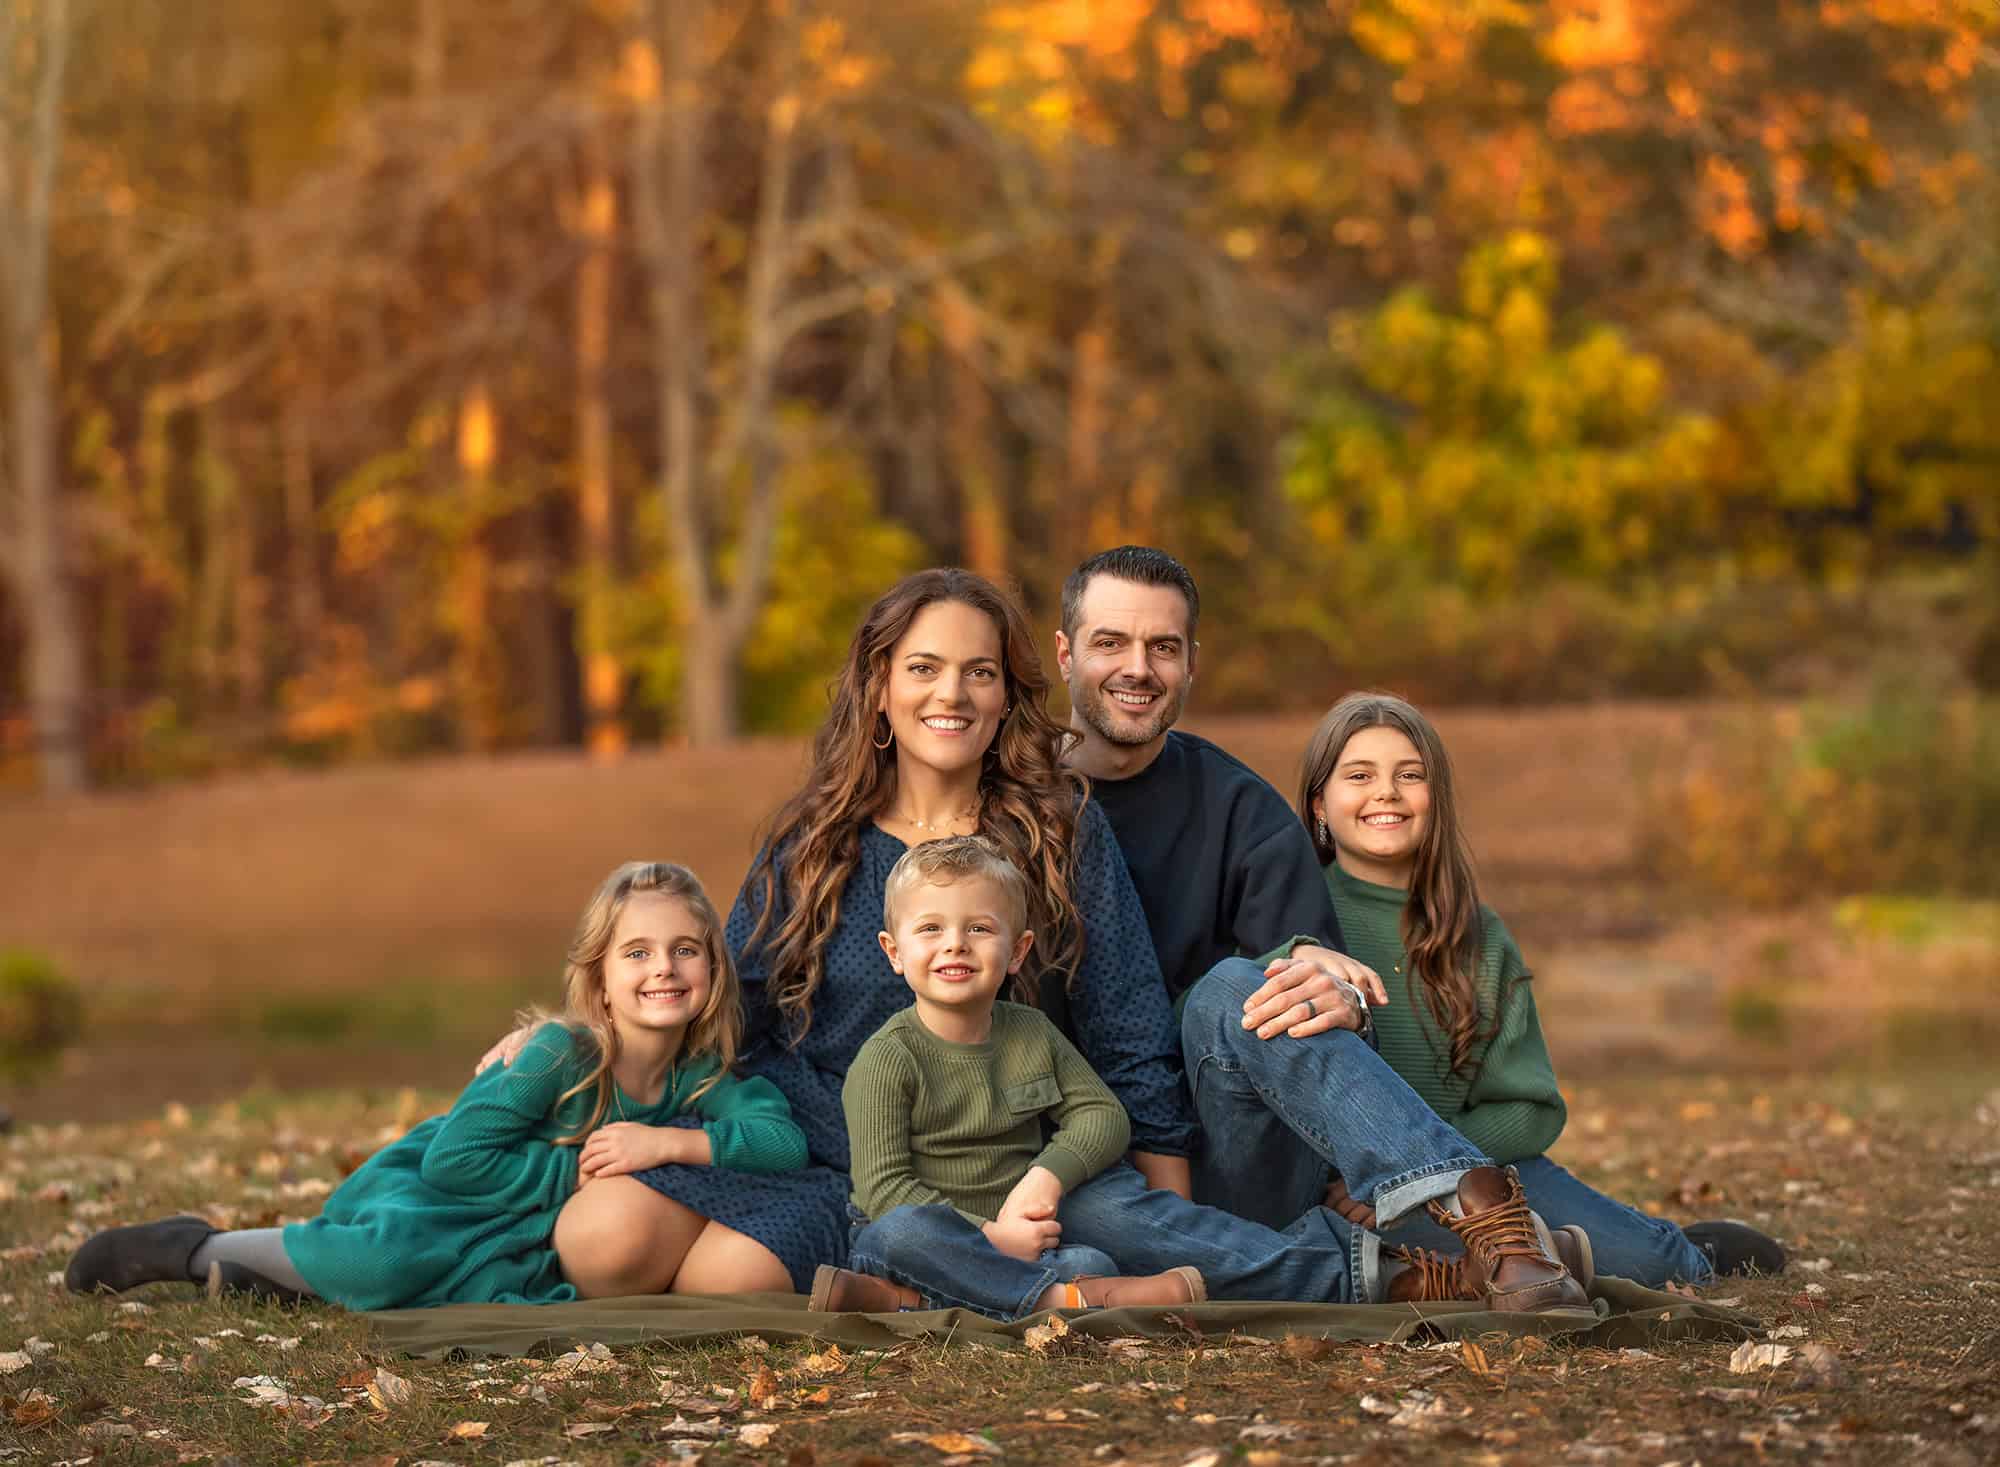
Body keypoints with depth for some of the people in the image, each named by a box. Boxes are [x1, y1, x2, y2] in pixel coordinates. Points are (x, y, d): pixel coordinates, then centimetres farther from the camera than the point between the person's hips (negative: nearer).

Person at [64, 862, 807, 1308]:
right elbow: (455, 1157, -30)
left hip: (525, 1227, 5)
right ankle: (195, 1249, -8)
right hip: (429, 1183, -5)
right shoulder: (564, 1053, -27)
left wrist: (670, 1142, -36)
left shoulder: (703, 1074, -14)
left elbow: (786, 1141, -27)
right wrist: (573, 1173, -28)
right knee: (397, 1256, -37)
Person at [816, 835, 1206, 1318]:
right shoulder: (887, 1059, -8)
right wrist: (988, 1237, -24)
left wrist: (1047, 1176, -12)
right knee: (903, 1230, -39)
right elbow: (885, 1188, -15)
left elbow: (1103, 1115, 9)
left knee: (1096, 1263, -25)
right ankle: (1060, 1297, -33)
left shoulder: (1032, 1034, 9)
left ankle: (897, 1298, -34)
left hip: (1012, 1239, 5)